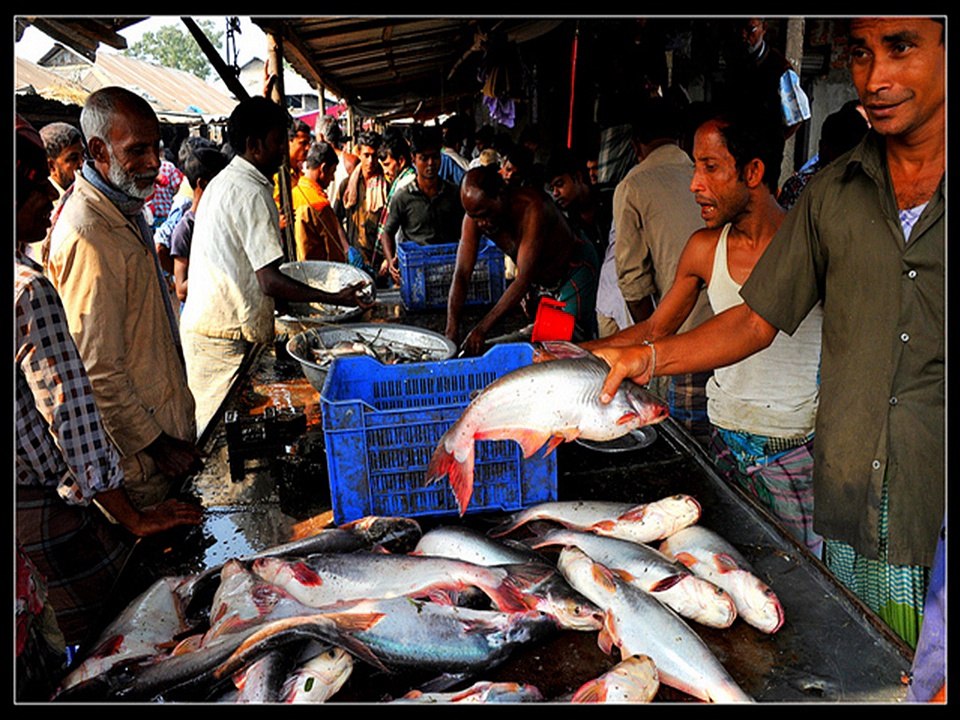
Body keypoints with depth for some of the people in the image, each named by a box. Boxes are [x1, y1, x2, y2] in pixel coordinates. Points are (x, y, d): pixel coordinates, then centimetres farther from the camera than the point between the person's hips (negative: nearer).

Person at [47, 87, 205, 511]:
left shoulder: (125, 209, 8)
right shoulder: (88, 237, -25)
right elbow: (96, 371, -25)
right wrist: (156, 444, -18)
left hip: (165, 419, 9)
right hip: (135, 447, -9)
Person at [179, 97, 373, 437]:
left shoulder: (224, 181, 13)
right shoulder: (252, 194, -18)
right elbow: (270, 282, -23)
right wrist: (336, 298, -19)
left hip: (202, 324, 10)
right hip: (226, 336, -10)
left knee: (210, 427, 15)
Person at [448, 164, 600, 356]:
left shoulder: (533, 207, -37)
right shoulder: (475, 215, -20)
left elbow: (524, 278, -40)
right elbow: (461, 274, -22)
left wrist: (482, 328, -46)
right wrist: (451, 329, -36)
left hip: (575, 267, -6)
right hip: (538, 280, 6)